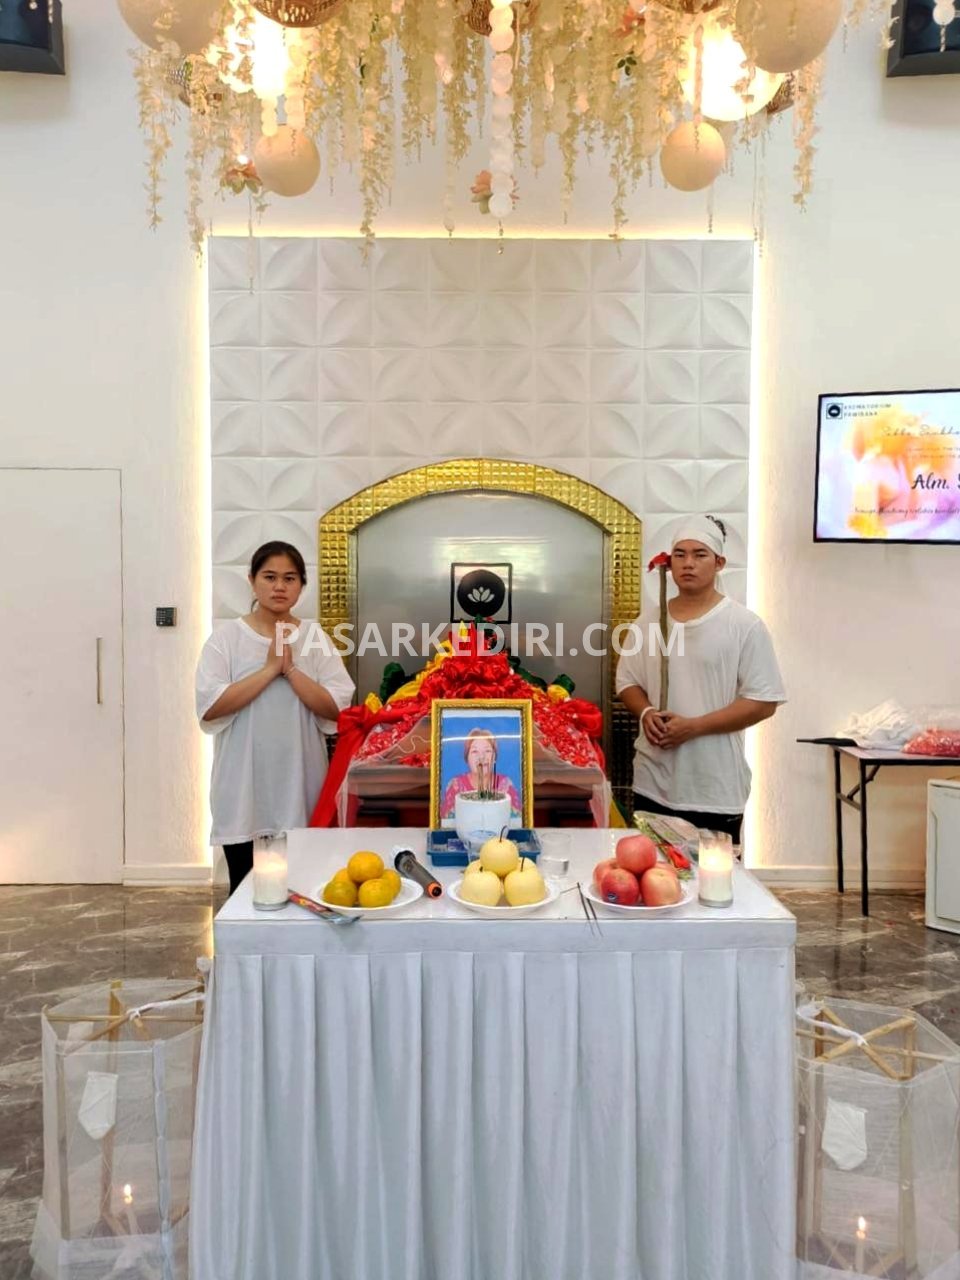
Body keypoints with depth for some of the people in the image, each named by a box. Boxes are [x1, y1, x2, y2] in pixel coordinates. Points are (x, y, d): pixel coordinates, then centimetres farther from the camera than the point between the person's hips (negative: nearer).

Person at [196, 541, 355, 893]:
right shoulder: (227, 637, -1)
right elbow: (209, 707, -13)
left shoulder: (315, 638, 3)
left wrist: (291, 668, -14)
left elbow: (337, 709, -5)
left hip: (300, 790, 2)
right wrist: (270, 669, -16)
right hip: (244, 796, -1)